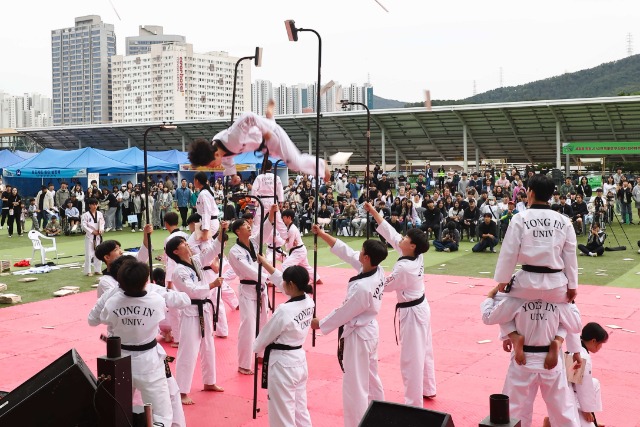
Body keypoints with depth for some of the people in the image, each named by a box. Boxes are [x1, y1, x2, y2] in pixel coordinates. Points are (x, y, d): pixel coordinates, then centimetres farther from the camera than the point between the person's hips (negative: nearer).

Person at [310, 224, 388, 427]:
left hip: (358, 335, -10)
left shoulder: (362, 288, -33)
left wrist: (320, 324, -5)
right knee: (371, 377, 27)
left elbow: (343, 313, -20)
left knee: (355, 385, 2)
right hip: (370, 330, 10)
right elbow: (346, 252, 0)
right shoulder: (378, 271, -8)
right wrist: (323, 234, 1)